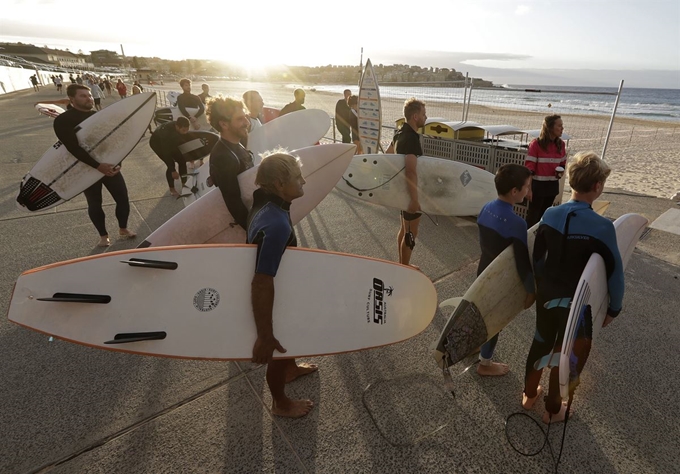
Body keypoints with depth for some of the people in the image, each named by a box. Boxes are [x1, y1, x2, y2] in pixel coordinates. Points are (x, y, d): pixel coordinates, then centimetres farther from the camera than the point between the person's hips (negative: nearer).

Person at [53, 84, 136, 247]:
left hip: (109, 165, 4)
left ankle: (123, 229, 25)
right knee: (95, 204, 7)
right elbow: (74, 148, -20)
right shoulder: (63, 121, -10)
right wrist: (97, 166, -28)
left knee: (123, 198, 4)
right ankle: (103, 235, 24)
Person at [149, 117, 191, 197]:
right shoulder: (167, 132, -43)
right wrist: (173, 170, -33)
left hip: (170, 142, 6)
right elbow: (166, 153, -36)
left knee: (182, 160, -4)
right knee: (171, 164, -15)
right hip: (156, 142, -6)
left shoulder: (182, 129, -28)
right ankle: (172, 189, 1)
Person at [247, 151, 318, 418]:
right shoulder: (276, 225, -40)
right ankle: (281, 403, 46)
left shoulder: (266, 203, -11)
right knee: (277, 351, 18)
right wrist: (265, 336, -32)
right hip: (273, 301, -9)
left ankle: (291, 369, 63)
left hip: (281, 291, 9)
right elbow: (262, 284, -39)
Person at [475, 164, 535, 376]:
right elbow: (523, 262, -26)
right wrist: (531, 289, -15)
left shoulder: (486, 209, -7)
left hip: (484, 271, 7)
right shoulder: (516, 223, -30)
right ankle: (485, 363, 32)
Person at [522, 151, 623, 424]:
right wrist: (614, 308, 1)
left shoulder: (550, 214, -10)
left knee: (541, 342, 23)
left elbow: (537, 257, 0)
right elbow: (614, 273, -15)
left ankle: (529, 394, 41)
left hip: (546, 294, 4)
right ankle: (553, 409, 34)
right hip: (577, 302, -4)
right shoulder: (602, 227, -23)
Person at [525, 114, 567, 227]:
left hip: (553, 185, 6)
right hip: (538, 185, -6)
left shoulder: (561, 144, 4)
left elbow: (562, 163, 19)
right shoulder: (536, 144, -14)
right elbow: (529, 167, -15)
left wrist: (561, 172, -5)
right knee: (533, 214, 2)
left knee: (544, 214, 16)